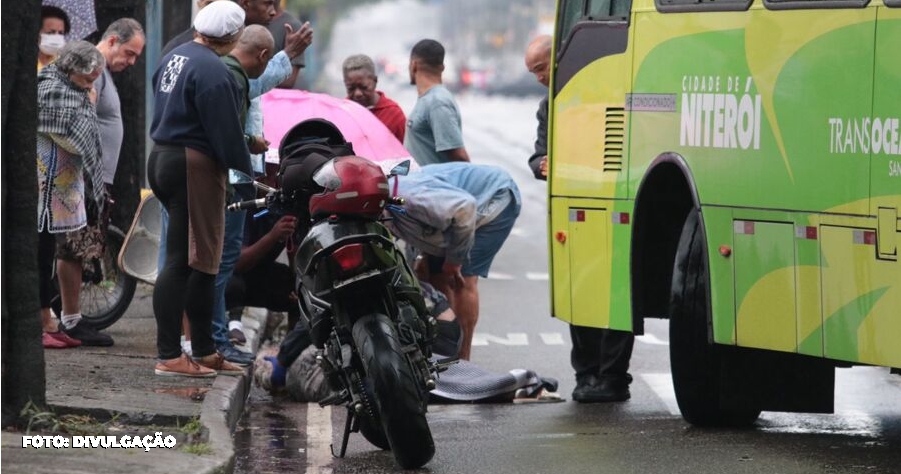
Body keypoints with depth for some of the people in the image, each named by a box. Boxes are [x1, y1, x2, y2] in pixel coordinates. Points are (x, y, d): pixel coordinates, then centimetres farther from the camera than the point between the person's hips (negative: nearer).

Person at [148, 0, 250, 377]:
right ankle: (169, 356, -9)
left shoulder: (174, 59, 14)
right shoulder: (213, 72, -16)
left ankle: (204, 350, 19)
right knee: (183, 262, -8)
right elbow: (226, 132, -17)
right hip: (195, 167, -10)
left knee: (201, 262, 15)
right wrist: (246, 170, -6)